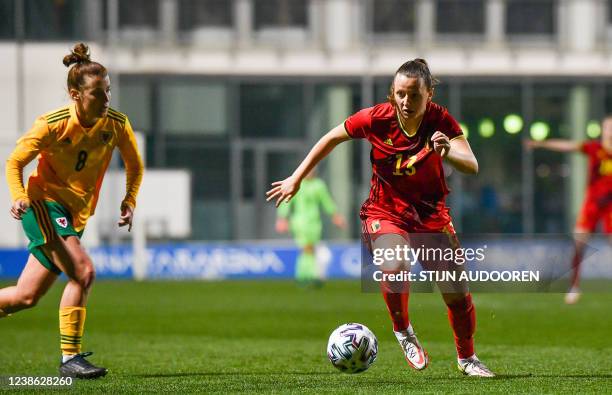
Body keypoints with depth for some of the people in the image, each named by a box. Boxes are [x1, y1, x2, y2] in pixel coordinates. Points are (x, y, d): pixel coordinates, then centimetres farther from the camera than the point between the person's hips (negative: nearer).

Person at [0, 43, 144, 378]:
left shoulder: (117, 124, -6)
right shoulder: (52, 125, -17)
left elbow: (134, 165, 12)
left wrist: (129, 202, -2)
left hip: (76, 214, 6)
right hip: (43, 203, -6)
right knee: (83, 272, -25)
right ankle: (70, 357, -20)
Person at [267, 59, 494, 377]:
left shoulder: (441, 121, -18)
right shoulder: (376, 118, -18)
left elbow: (472, 167, -29)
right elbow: (331, 139, -1)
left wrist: (449, 152, -51)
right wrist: (296, 179, 1)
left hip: (430, 212, 2)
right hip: (385, 211, -2)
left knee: (457, 293, 1)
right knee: (395, 267, -33)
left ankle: (467, 359, 28)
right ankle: (403, 332, -3)